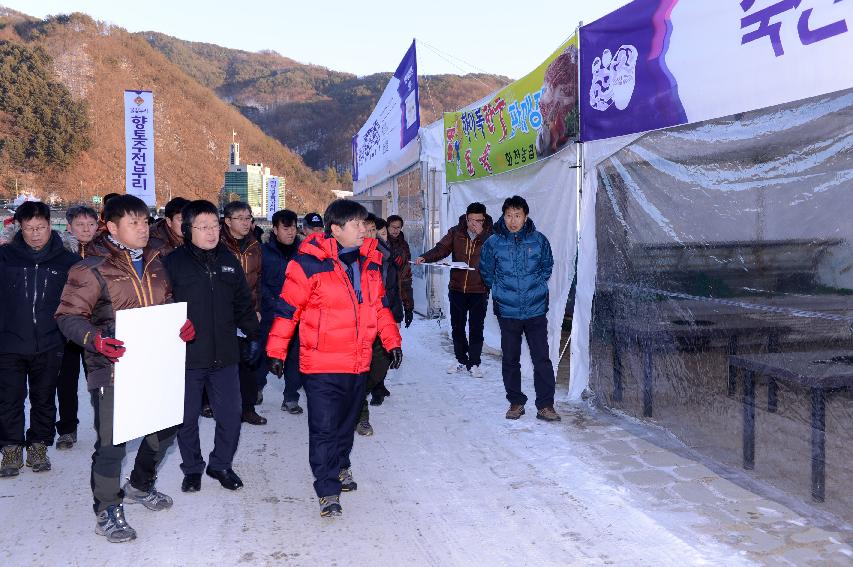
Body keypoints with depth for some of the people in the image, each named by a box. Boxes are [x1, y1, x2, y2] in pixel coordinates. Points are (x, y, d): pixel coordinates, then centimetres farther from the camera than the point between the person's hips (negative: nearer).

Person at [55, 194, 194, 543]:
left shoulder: (154, 263, 10)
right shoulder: (93, 269, -10)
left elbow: (166, 306, 20)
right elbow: (69, 316, -10)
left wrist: (182, 325, -1)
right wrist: (94, 339, -28)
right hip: (113, 367, -6)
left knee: (164, 428, 17)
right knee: (112, 442, -2)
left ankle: (140, 486, 41)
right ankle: (107, 511, 18)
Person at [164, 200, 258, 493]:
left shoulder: (228, 260, 8)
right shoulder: (174, 262, -5)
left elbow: (243, 303, 14)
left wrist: (256, 334, 9)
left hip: (224, 356, 3)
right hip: (186, 356, -3)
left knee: (231, 415, 8)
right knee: (187, 417, 10)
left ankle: (221, 464, 29)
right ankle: (192, 468, 30)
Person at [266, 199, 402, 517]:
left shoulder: (369, 260, 7)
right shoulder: (310, 263, -13)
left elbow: (379, 304, 17)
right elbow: (288, 307, -9)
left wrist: (392, 342, 15)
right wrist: (276, 351, -5)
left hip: (358, 362, 6)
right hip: (322, 364, -6)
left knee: (347, 422, 20)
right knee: (324, 428, -3)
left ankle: (340, 467, 42)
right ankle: (328, 490, 10)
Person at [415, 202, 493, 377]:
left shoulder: (490, 236, -6)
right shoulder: (456, 232, 0)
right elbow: (442, 248, -4)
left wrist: (481, 235, -21)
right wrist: (425, 258, -21)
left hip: (479, 290, -3)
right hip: (457, 288, 3)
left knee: (476, 328, 3)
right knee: (457, 326, 12)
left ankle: (474, 363, 17)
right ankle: (461, 360, 28)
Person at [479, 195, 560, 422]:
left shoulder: (538, 240, -2)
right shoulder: (493, 242, -3)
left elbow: (547, 266, 15)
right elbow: (486, 271, 13)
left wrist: (536, 285, 9)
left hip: (536, 310, 0)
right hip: (507, 312, 1)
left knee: (542, 359, -1)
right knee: (510, 360, 9)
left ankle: (545, 405, 7)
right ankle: (516, 402, 23)